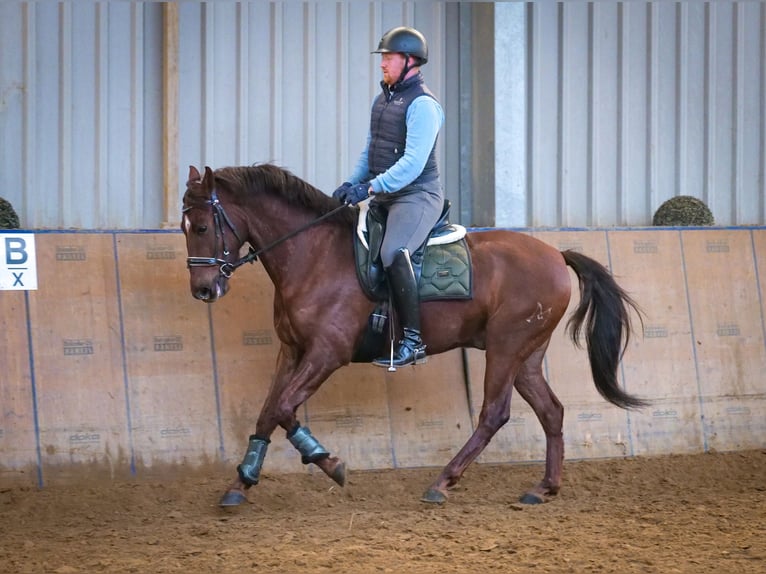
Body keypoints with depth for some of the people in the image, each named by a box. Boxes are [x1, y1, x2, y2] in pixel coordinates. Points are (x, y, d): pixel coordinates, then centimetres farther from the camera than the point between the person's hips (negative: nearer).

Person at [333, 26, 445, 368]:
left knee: (392, 253, -32)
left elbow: (412, 164, -25)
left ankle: (412, 340, -28)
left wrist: (369, 188, -30)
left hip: (417, 196, -10)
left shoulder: (422, 105, -16)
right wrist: (353, 183, 6)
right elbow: (369, 151, 22)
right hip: (384, 198, 10)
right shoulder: (383, 98, 14)